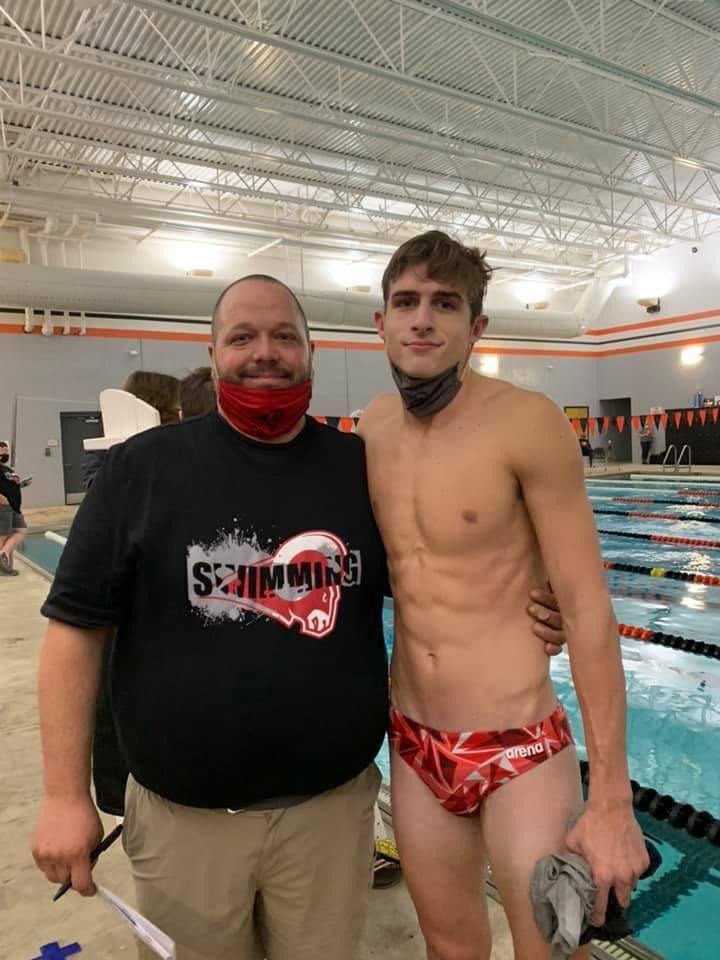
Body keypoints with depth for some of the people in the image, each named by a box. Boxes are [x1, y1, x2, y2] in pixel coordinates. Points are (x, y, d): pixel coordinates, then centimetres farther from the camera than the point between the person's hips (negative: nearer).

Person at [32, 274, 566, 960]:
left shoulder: (363, 467, -2)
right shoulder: (143, 467, -8)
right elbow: (76, 627, -5)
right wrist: (65, 794, -7)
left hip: (333, 802, 2)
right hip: (181, 815, -1)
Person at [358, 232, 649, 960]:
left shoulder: (526, 423, -16)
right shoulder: (371, 427, 1)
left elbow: (586, 607, -14)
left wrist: (611, 798, -12)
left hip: (519, 748, -4)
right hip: (412, 746, 5)